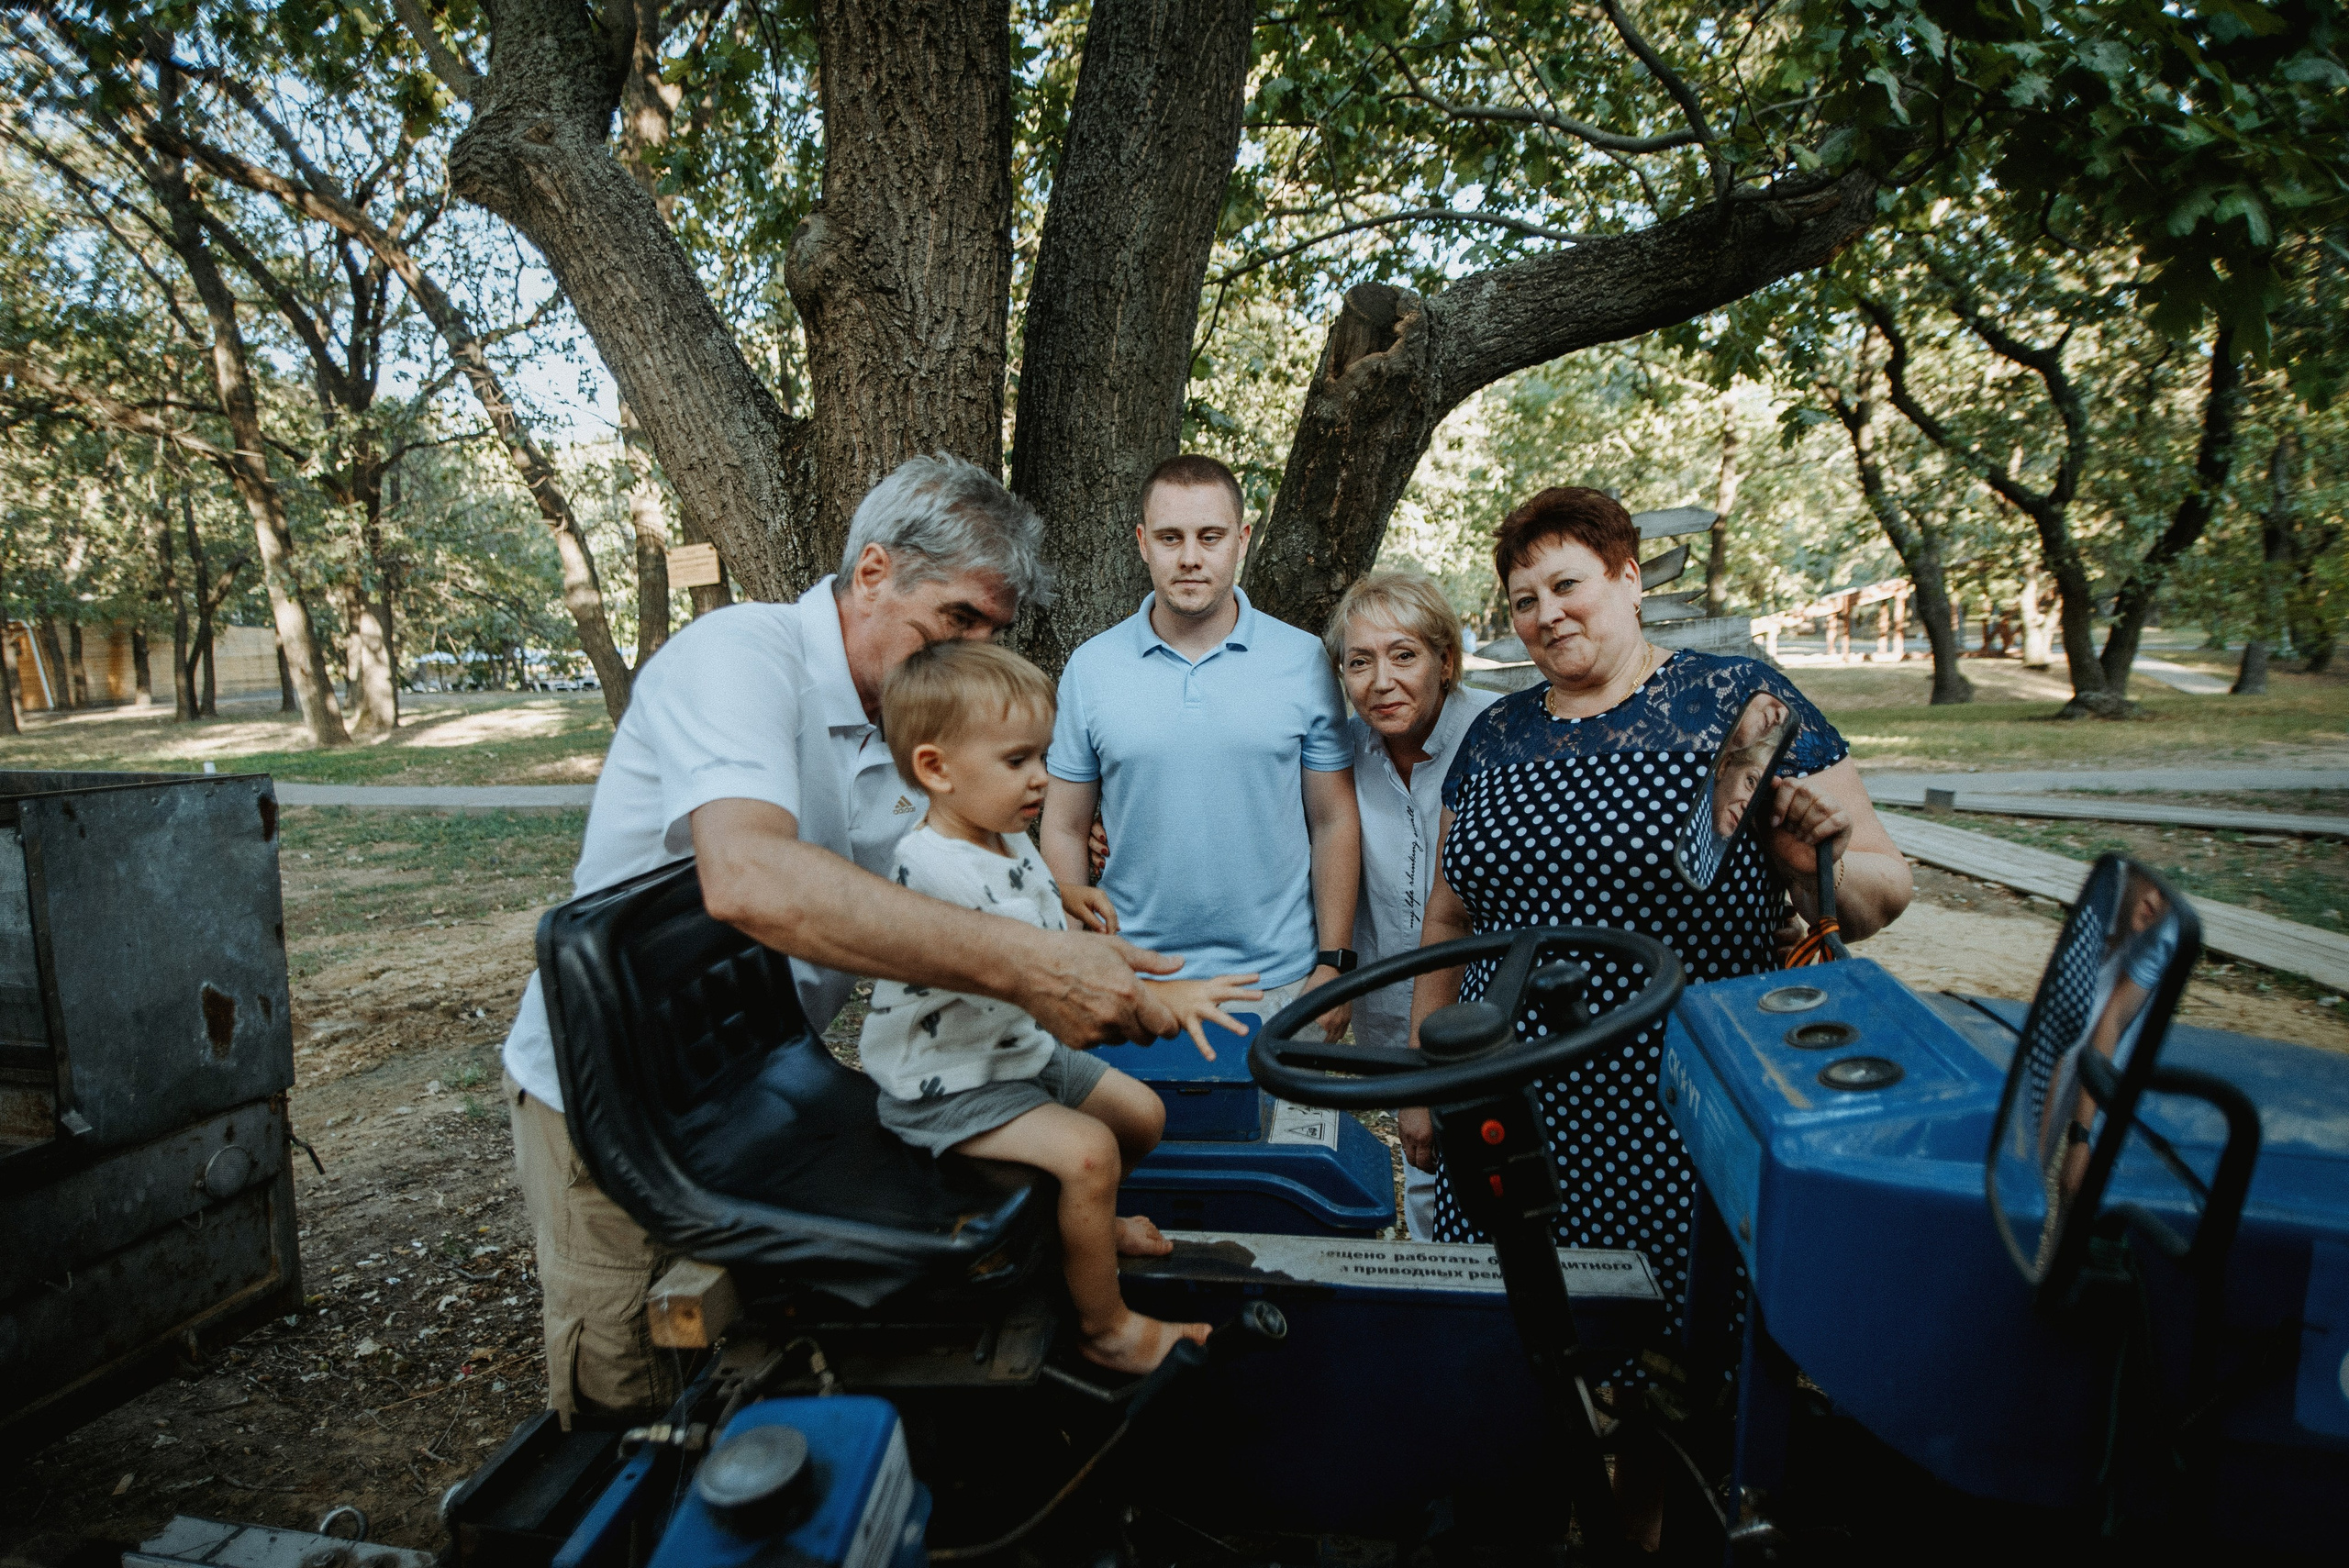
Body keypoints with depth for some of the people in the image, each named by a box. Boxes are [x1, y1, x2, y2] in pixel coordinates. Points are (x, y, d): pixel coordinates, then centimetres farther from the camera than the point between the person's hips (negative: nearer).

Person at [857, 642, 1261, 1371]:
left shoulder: (1012, 844, 4)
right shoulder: (933, 866, -29)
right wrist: (1159, 996, -37)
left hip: (1025, 1050, 10)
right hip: (946, 1085, -10)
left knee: (1142, 1113, 12)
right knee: (1087, 1150, -25)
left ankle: (1086, 1223, 40)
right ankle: (1105, 1328, -3)